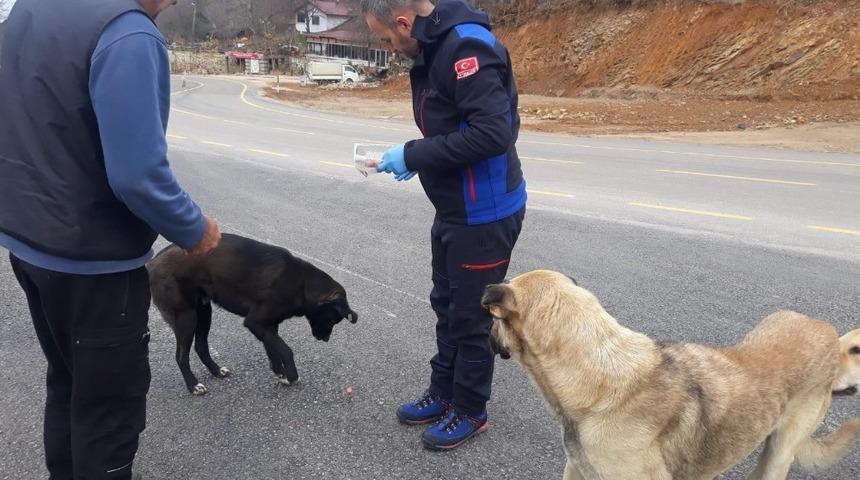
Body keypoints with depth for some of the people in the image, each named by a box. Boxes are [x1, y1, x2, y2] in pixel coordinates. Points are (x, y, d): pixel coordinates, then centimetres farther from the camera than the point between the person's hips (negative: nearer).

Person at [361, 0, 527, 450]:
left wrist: (414, 155, -23)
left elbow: (494, 133, -31)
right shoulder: (436, 48, 9)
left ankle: (469, 411, 26)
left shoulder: (465, 47, -22)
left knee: (471, 316, 5)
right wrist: (414, 156, 0)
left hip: (484, 213, -10)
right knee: (446, 306, 20)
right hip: (455, 208, 10)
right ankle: (443, 394, 37)